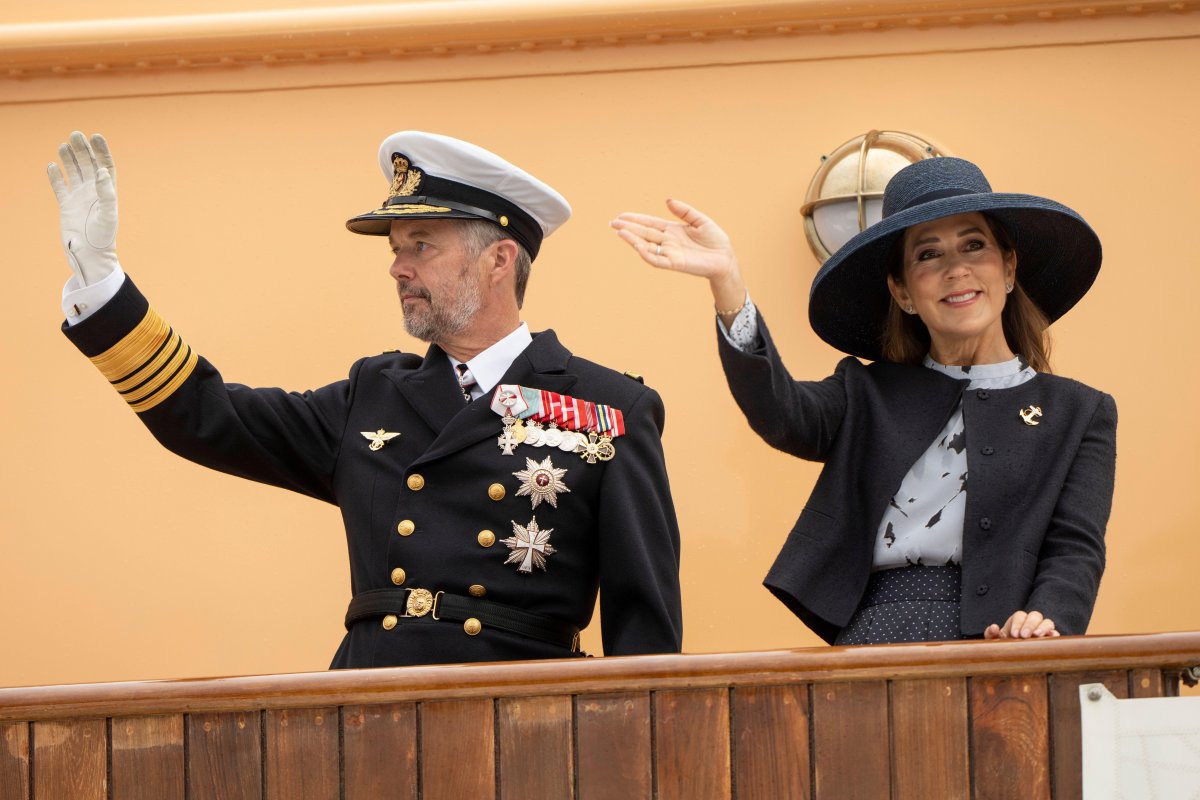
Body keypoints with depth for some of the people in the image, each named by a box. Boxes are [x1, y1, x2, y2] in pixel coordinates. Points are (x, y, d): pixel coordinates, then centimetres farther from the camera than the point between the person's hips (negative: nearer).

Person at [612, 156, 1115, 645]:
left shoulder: (1079, 414, 19)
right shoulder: (869, 394, 21)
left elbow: (1076, 552, 7)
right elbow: (782, 415, 0)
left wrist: (1044, 622, -17)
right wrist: (727, 283, -16)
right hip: (869, 650, 0)